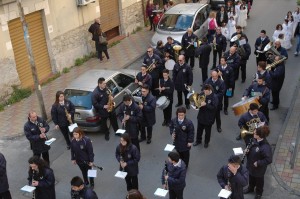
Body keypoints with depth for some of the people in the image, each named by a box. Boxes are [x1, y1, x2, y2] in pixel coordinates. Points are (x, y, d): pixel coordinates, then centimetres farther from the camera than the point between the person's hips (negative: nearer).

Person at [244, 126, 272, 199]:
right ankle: (250, 188, 58)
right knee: (251, 178, 30)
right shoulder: (255, 140, -13)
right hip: (251, 165, 7)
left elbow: (268, 160, -32)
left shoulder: (265, 147, -37)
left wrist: (258, 163, -26)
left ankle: (259, 193, 48)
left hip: (259, 168, -7)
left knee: (259, 180, 22)